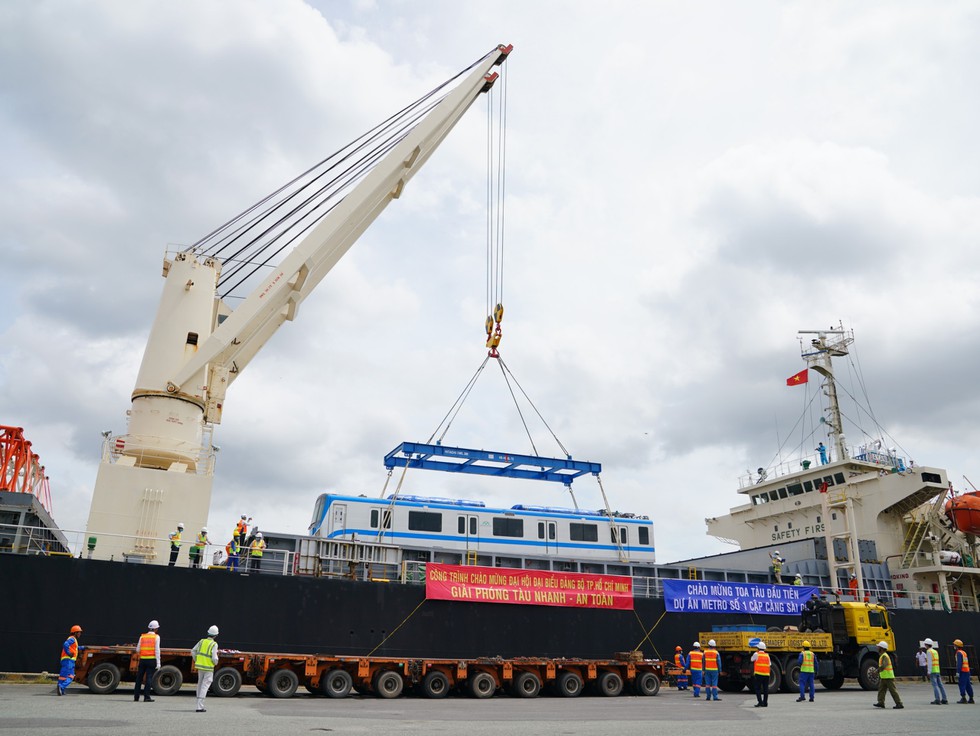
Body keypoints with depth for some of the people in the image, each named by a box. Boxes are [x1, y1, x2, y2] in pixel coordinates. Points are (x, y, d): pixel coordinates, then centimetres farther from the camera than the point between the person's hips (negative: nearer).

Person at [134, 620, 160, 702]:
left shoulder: (142, 637, 9)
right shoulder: (156, 637, -1)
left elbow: (138, 649, 7)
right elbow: (157, 650, -6)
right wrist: (158, 663, -5)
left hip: (142, 659, 4)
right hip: (152, 659, -4)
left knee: (139, 677, 13)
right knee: (149, 677, -2)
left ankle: (136, 696, 18)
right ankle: (146, 697, -5)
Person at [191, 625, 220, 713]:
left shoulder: (202, 641, 2)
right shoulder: (214, 644, -14)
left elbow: (193, 651, 8)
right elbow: (214, 658, -17)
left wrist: (196, 661, 21)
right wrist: (216, 663, 5)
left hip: (200, 666, 6)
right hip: (208, 668, -6)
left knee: (200, 684, 21)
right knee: (205, 686, -3)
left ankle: (199, 703, 29)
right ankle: (199, 707, -7)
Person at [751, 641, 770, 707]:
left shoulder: (756, 654, -2)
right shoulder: (767, 655, 10)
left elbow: (752, 660, 15)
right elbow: (770, 665, 10)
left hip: (758, 674, -4)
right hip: (766, 674, 4)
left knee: (757, 688, 1)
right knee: (765, 689, 9)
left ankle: (760, 702, -7)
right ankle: (765, 703, 11)